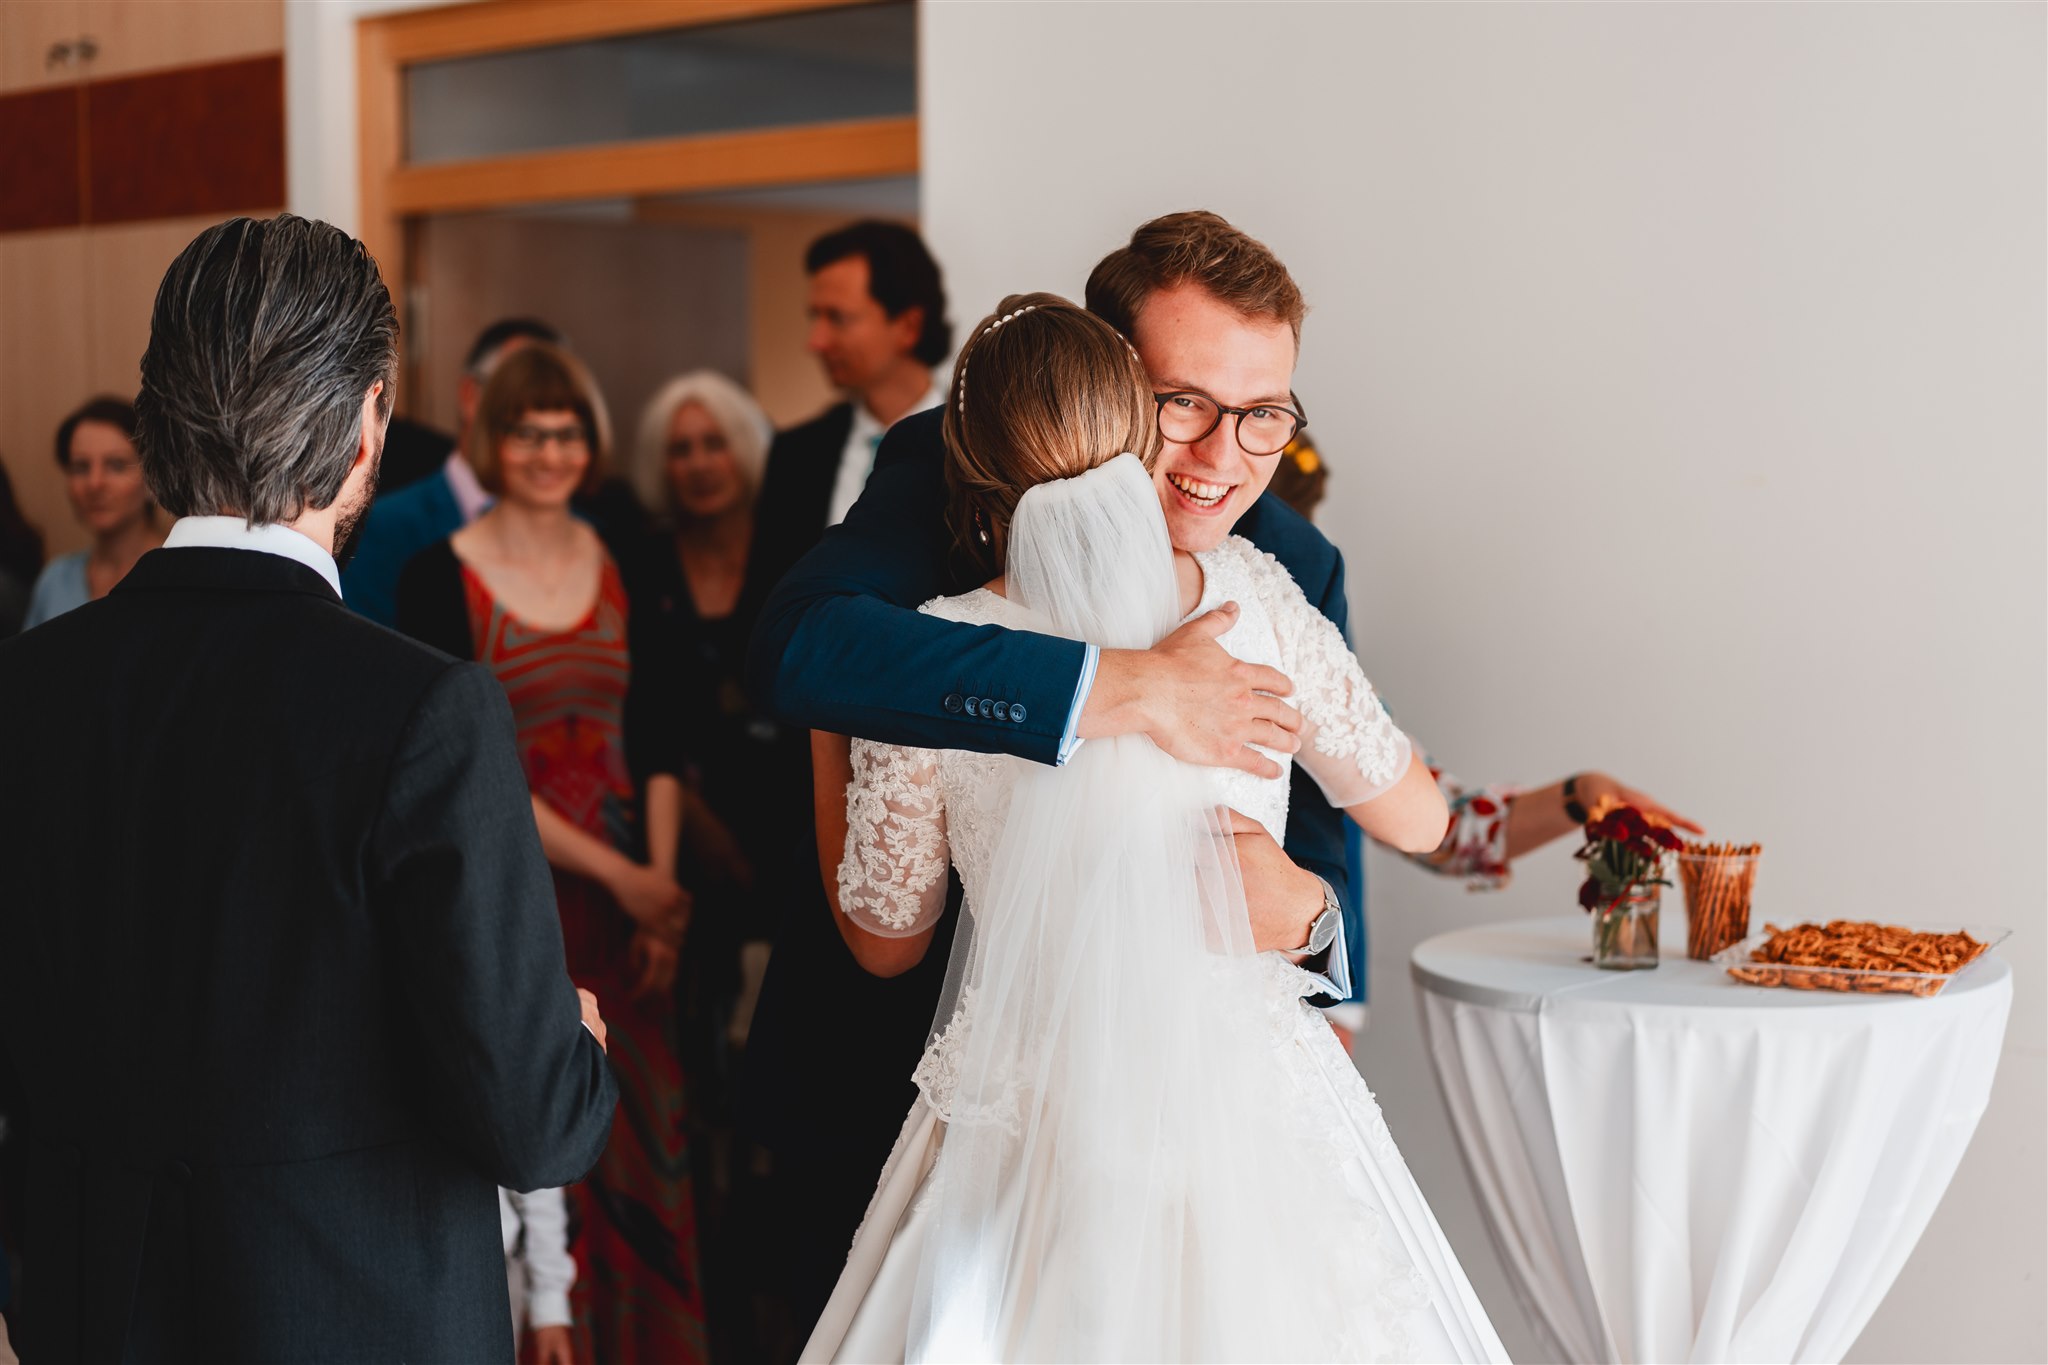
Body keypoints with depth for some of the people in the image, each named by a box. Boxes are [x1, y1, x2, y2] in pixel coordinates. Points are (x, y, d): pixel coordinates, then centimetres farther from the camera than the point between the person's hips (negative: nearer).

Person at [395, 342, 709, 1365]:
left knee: (641, 1142, 6)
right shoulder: (441, 577, -5)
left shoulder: (622, 566, 7)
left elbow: (655, 742, 8)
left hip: (629, 892, 3)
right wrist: (615, 875, -11)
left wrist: (662, 879, -6)